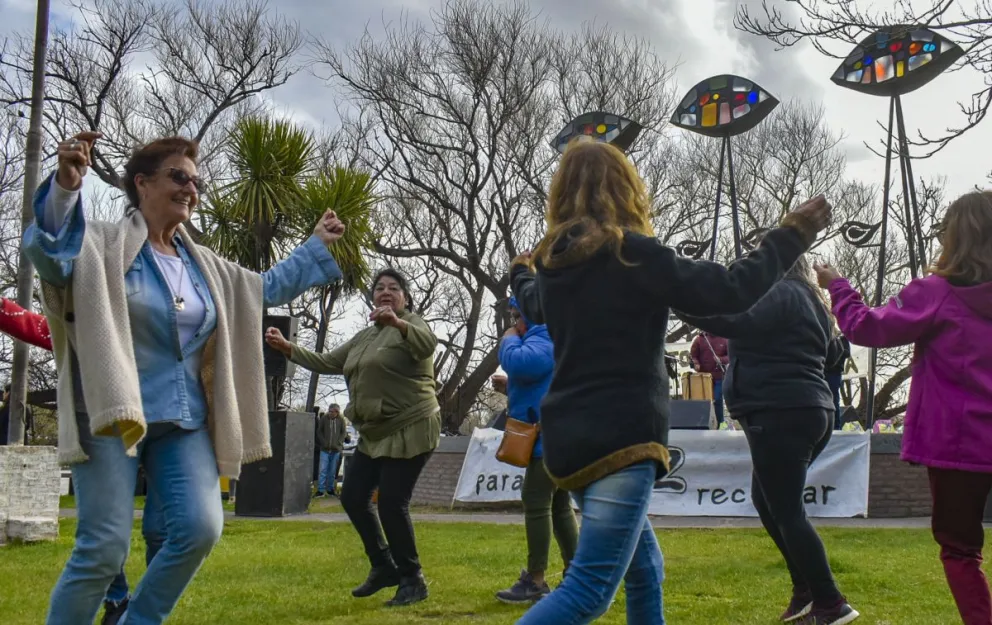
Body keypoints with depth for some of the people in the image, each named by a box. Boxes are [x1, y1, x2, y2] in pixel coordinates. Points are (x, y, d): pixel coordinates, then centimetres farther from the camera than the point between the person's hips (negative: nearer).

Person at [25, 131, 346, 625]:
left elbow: (267, 288, 29)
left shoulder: (202, 263, 16)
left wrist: (318, 246, 30)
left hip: (184, 422, 6)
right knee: (104, 548, -10)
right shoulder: (104, 243, -4)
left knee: (200, 529, -10)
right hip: (112, 416, -5)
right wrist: (65, 186, -42)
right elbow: (48, 254, -25)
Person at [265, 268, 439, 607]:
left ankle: (412, 580, 4)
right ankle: (384, 567, 25)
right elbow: (326, 363, 18)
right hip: (375, 433, 9)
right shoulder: (365, 337, 16)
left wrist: (397, 322, -51)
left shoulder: (411, 325, -7)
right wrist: (286, 346, 7)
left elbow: (427, 344, -31)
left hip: (410, 429, -9)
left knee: (391, 503, -11)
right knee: (353, 496, 9)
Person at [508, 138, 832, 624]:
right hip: (619, 439, -8)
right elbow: (729, 291, -11)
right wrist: (794, 234, 1)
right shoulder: (632, 253, -10)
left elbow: (534, 306, 35)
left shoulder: (554, 261, 11)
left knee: (644, 569, 19)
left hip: (571, 438, 9)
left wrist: (520, 273, 58)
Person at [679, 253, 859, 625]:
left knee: (786, 512, -7)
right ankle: (806, 589, 22)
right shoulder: (807, 300, 22)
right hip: (806, 411, 10)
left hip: (780, 414, -10)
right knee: (767, 502, 20)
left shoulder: (780, 293, -8)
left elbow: (734, 320, -24)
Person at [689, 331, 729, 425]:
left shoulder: (724, 340, 4)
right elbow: (692, 354, 3)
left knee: (718, 400, 1)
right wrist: (696, 363, -17)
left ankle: (720, 423, 12)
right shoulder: (699, 339, 4)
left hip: (719, 376, 0)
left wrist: (721, 360, -17)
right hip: (703, 375, 0)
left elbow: (730, 355, 2)